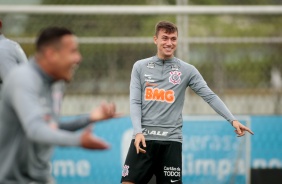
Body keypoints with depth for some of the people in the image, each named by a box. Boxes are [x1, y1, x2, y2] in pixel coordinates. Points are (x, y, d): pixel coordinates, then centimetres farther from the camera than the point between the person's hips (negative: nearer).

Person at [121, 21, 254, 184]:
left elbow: (210, 96, 2)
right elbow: (135, 102, 3)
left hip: (171, 141, 0)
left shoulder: (187, 70, 6)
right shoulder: (140, 67, 8)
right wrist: (138, 131, -12)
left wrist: (232, 120, -10)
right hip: (143, 139, 0)